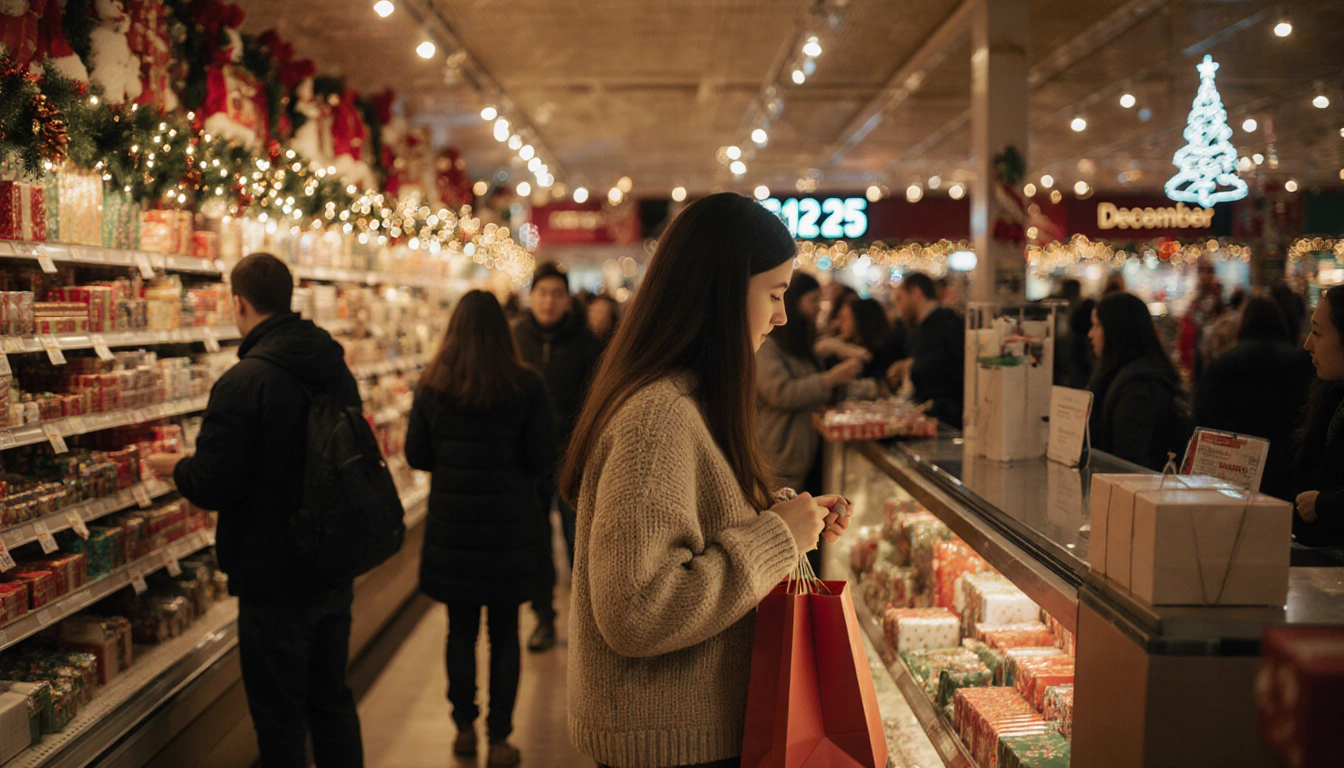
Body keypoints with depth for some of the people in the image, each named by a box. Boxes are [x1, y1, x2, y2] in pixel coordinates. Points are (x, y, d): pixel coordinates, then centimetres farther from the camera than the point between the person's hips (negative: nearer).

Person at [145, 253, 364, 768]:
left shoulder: (243, 383, -20)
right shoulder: (337, 369, 3)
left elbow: (211, 488, -21)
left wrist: (176, 467, 2)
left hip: (275, 577, -7)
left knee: (280, 719, 6)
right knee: (332, 698, 20)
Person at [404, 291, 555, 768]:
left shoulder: (431, 386, -5)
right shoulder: (525, 385, -10)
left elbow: (416, 455, 1)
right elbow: (542, 459, -8)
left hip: (451, 527, 2)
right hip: (509, 527, -2)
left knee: (461, 629, 16)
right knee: (504, 632, 10)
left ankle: (464, 728, 28)